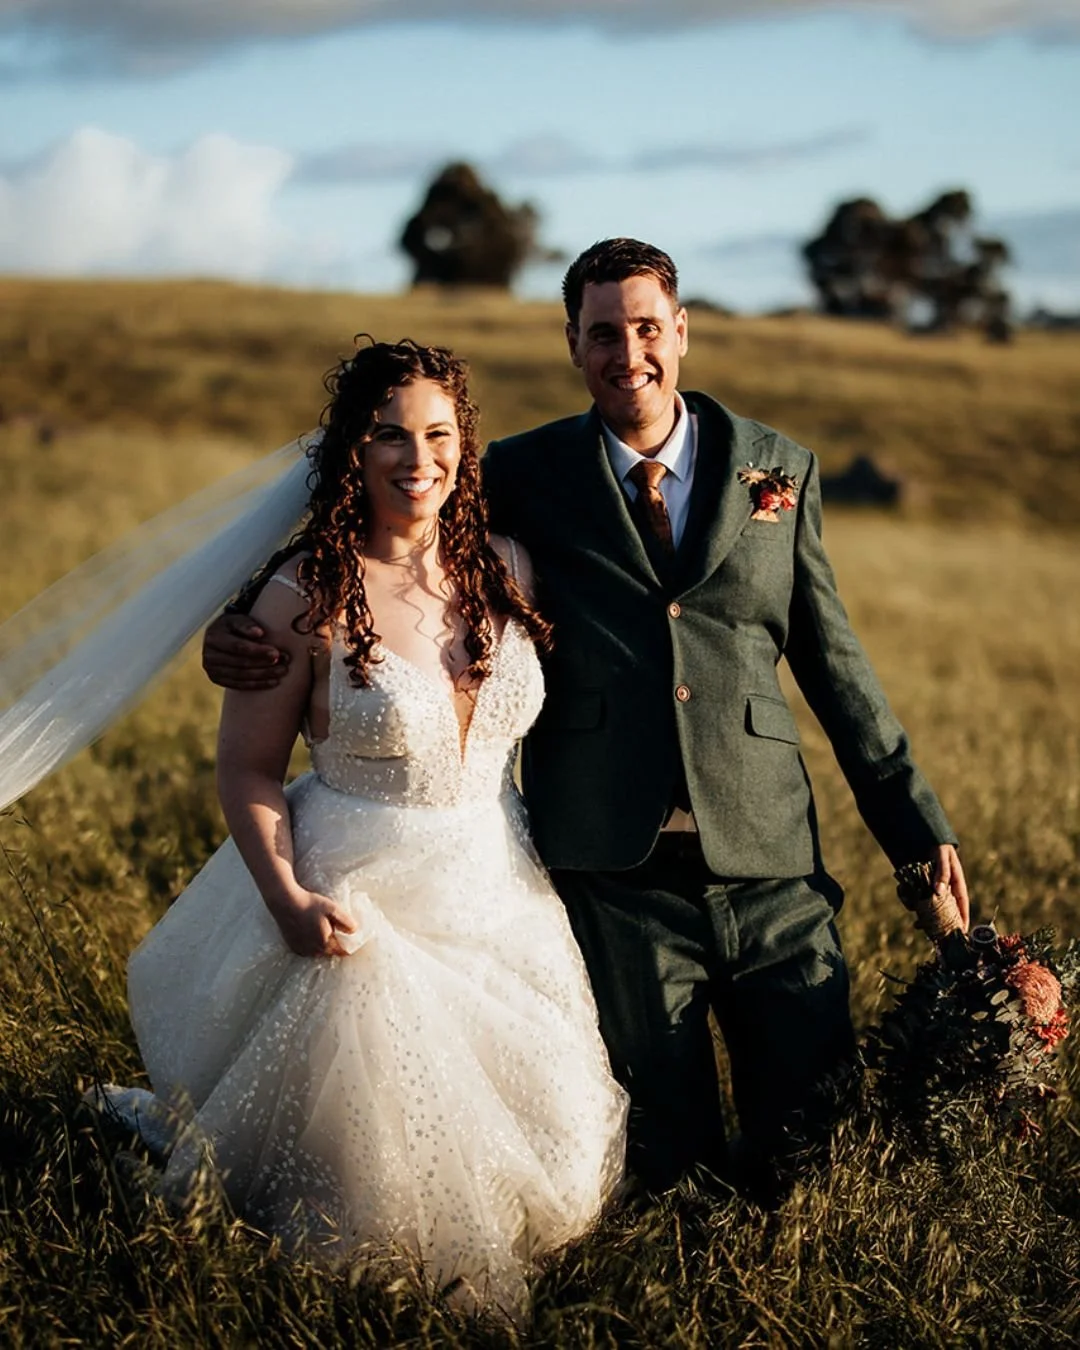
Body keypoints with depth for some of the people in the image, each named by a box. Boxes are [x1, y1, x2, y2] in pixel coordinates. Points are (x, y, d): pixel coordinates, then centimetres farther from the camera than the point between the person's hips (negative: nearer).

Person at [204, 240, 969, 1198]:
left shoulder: (778, 469, 9)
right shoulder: (527, 476, 5)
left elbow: (832, 659, 13)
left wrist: (917, 821, 12)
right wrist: (246, 632, -11)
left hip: (770, 864, 2)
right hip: (615, 873, -1)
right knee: (670, 1166, 4)